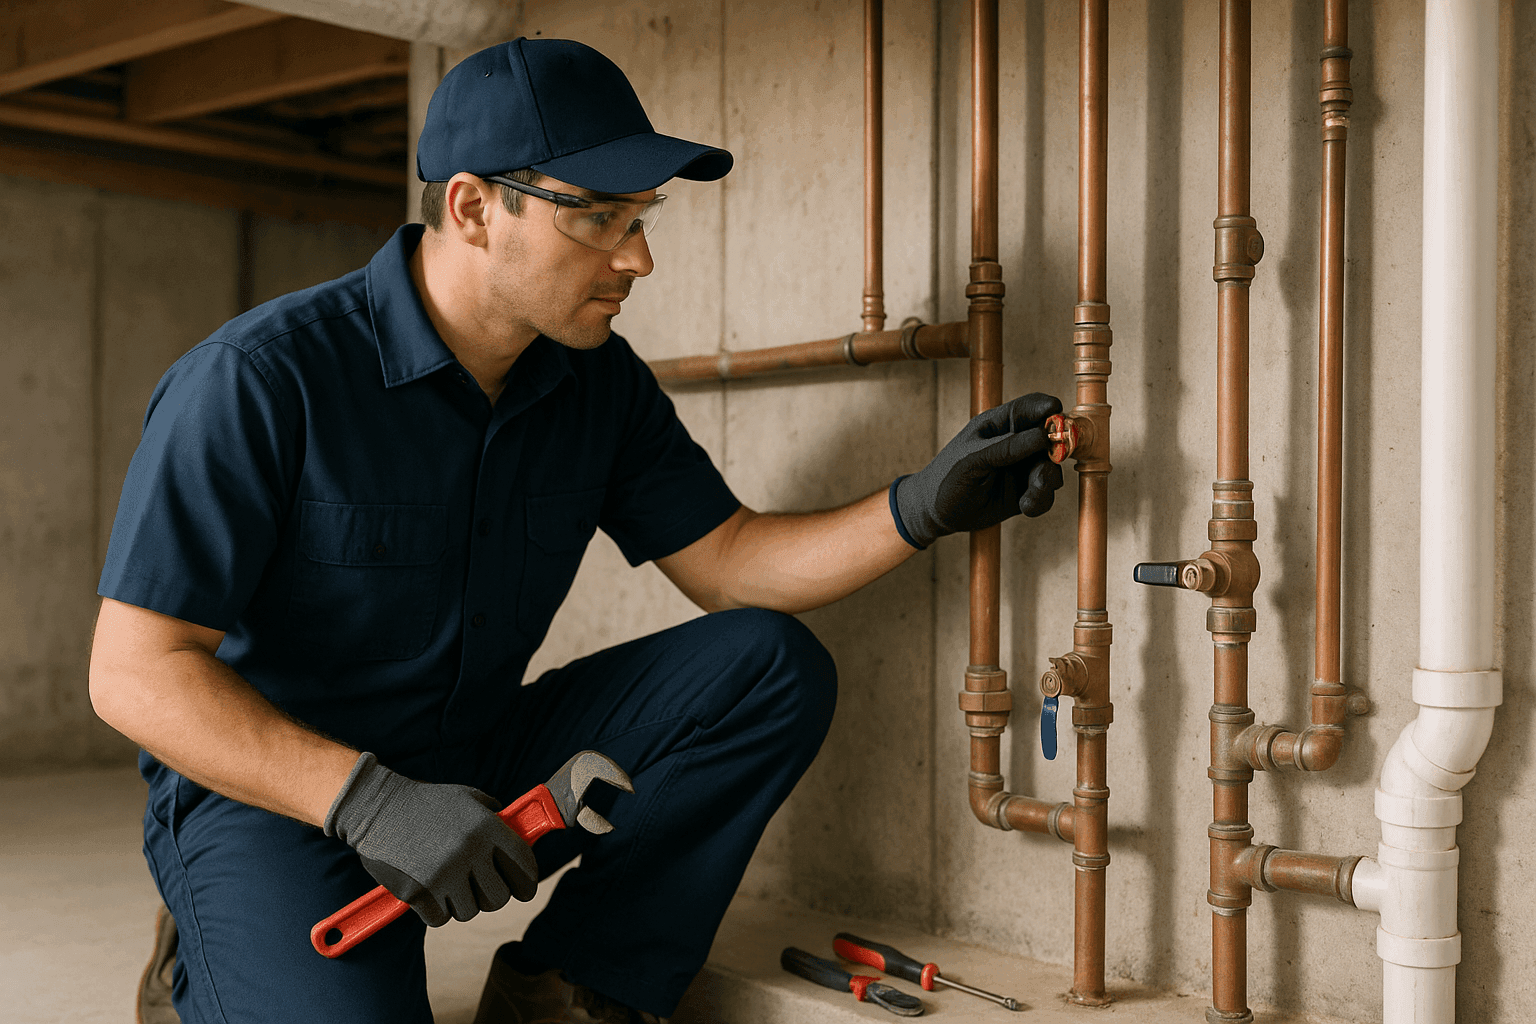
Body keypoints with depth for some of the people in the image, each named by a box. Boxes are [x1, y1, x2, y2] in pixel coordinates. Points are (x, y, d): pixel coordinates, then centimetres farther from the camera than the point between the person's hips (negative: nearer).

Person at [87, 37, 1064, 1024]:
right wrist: (369, 799, -32)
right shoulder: (259, 377, -20)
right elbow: (135, 669, -20)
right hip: (267, 791, -5)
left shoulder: (602, 383, 0)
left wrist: (923, 507, -13)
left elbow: (726, 561, 3)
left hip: (485, 769, 6)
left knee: (774, 667, -8)